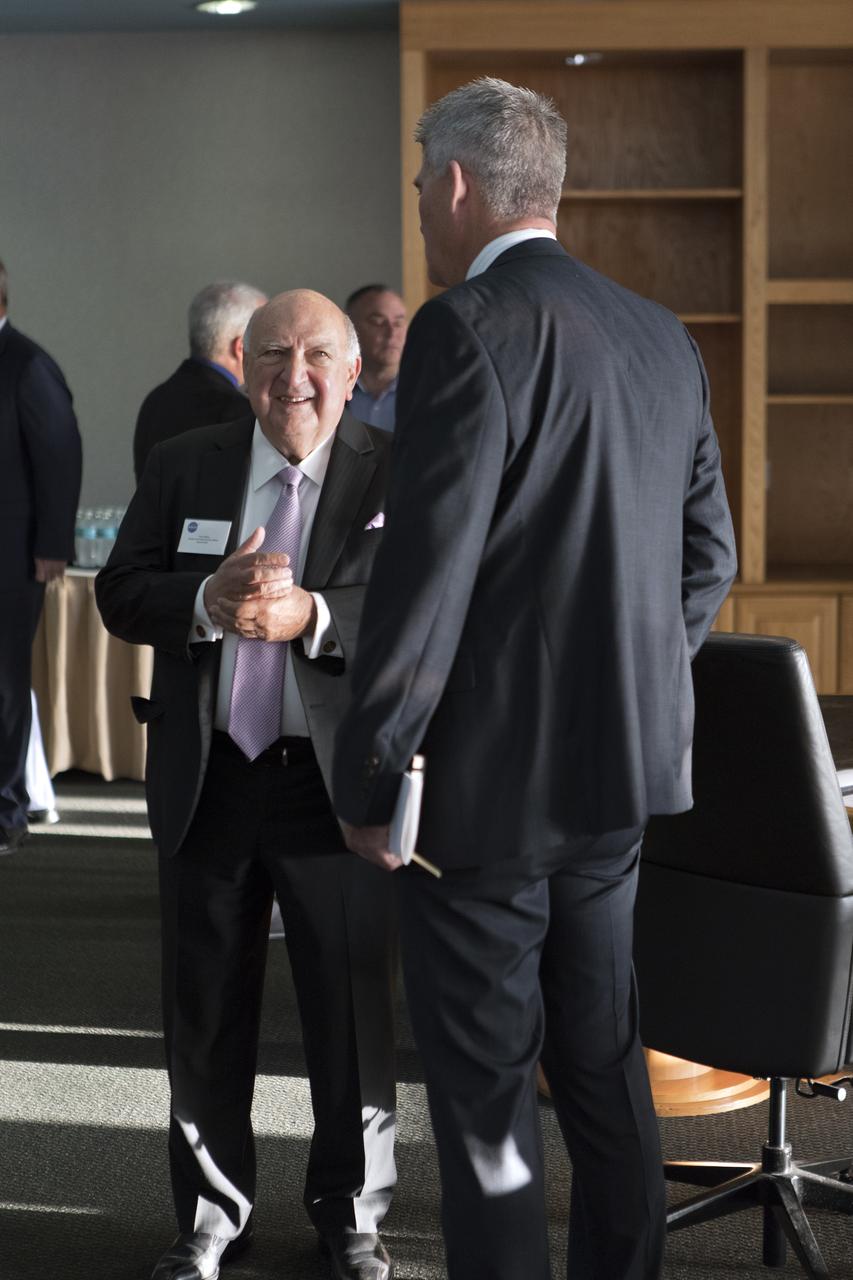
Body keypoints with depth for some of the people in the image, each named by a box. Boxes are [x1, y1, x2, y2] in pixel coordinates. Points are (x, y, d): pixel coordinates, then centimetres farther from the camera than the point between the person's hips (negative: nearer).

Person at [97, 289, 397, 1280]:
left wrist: (310, 616, -27)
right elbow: (120, 596, 1)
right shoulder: (183, 467, 5)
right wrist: (209, 599, -19)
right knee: (205, 1012, 14)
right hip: (207, 780, 3)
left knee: (352, 1012, 8)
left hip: (339, 780, -2)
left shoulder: (399, 476, -4)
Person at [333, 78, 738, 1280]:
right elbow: (708, 555, 14)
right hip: (629, 777, 8)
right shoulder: (664, 338, 8)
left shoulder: (468, 328, -16)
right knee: (606, 1069, 18)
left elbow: (425, 582, -20)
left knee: (485, 1094, 4)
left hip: (490, 786, -7)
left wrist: (367, 785, -11)